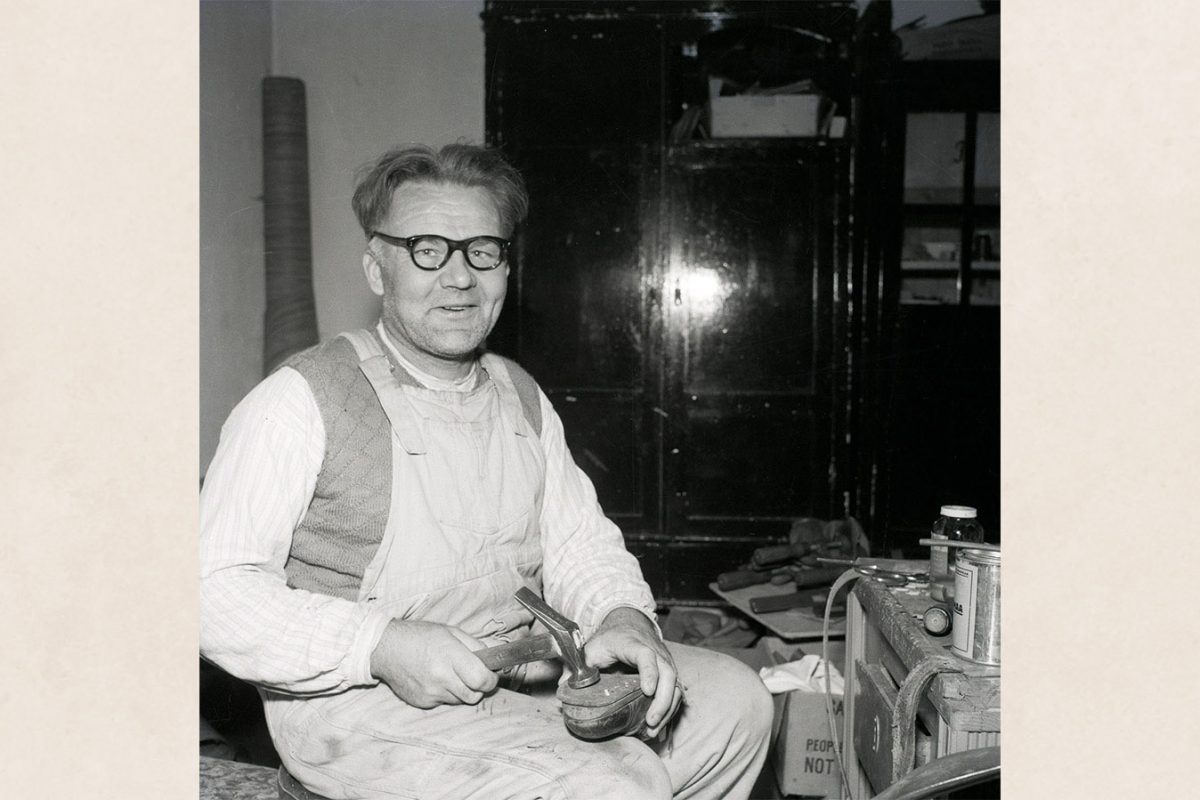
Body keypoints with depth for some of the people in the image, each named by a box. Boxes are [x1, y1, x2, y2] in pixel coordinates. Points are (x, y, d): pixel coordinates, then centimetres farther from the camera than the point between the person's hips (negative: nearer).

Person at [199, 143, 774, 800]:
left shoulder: (523, 398, 12)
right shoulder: (303, 400, -11)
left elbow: (579, 542, 12)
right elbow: (217, 587, -16)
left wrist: (624, 616, -10)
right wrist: (380, 646, -26)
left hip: (525, 672, 7)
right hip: (362, 701, -7)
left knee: (733, 695, 5)